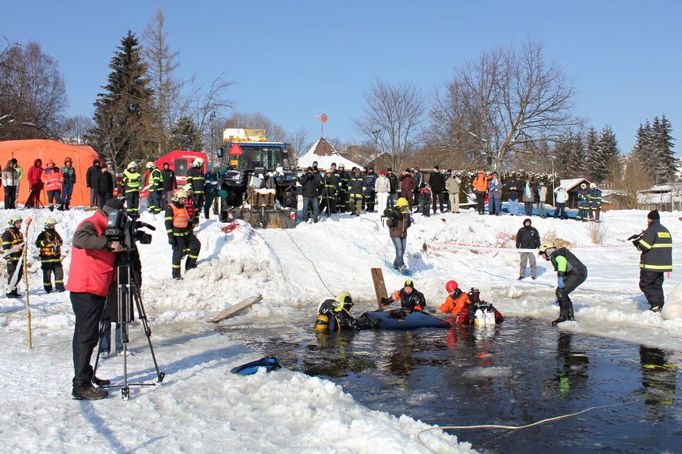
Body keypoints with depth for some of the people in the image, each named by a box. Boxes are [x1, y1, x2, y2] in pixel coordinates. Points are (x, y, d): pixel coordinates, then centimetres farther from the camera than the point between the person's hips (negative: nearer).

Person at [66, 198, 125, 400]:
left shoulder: (102, 228, 20)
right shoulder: (91, 224, -11)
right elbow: (79, 238, -34)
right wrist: (108, 243, -32)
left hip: (93, 291, 10)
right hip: (86, 290, -10)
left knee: (85, 335, 17)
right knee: (87, 336, -10)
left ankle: (86, 376, 28)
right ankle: (81, 385, -10)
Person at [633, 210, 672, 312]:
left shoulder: (651, 230, -13)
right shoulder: (665, 230, 14)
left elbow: (643, 246, -18)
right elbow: (668, 247, 16)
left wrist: (637, 243, 3)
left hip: (650, 265, -8)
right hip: (662, 264, 8)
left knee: (645, 285, -1)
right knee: (657, 285, 15)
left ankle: (655, 305, -10)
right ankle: (660, 306, 11)